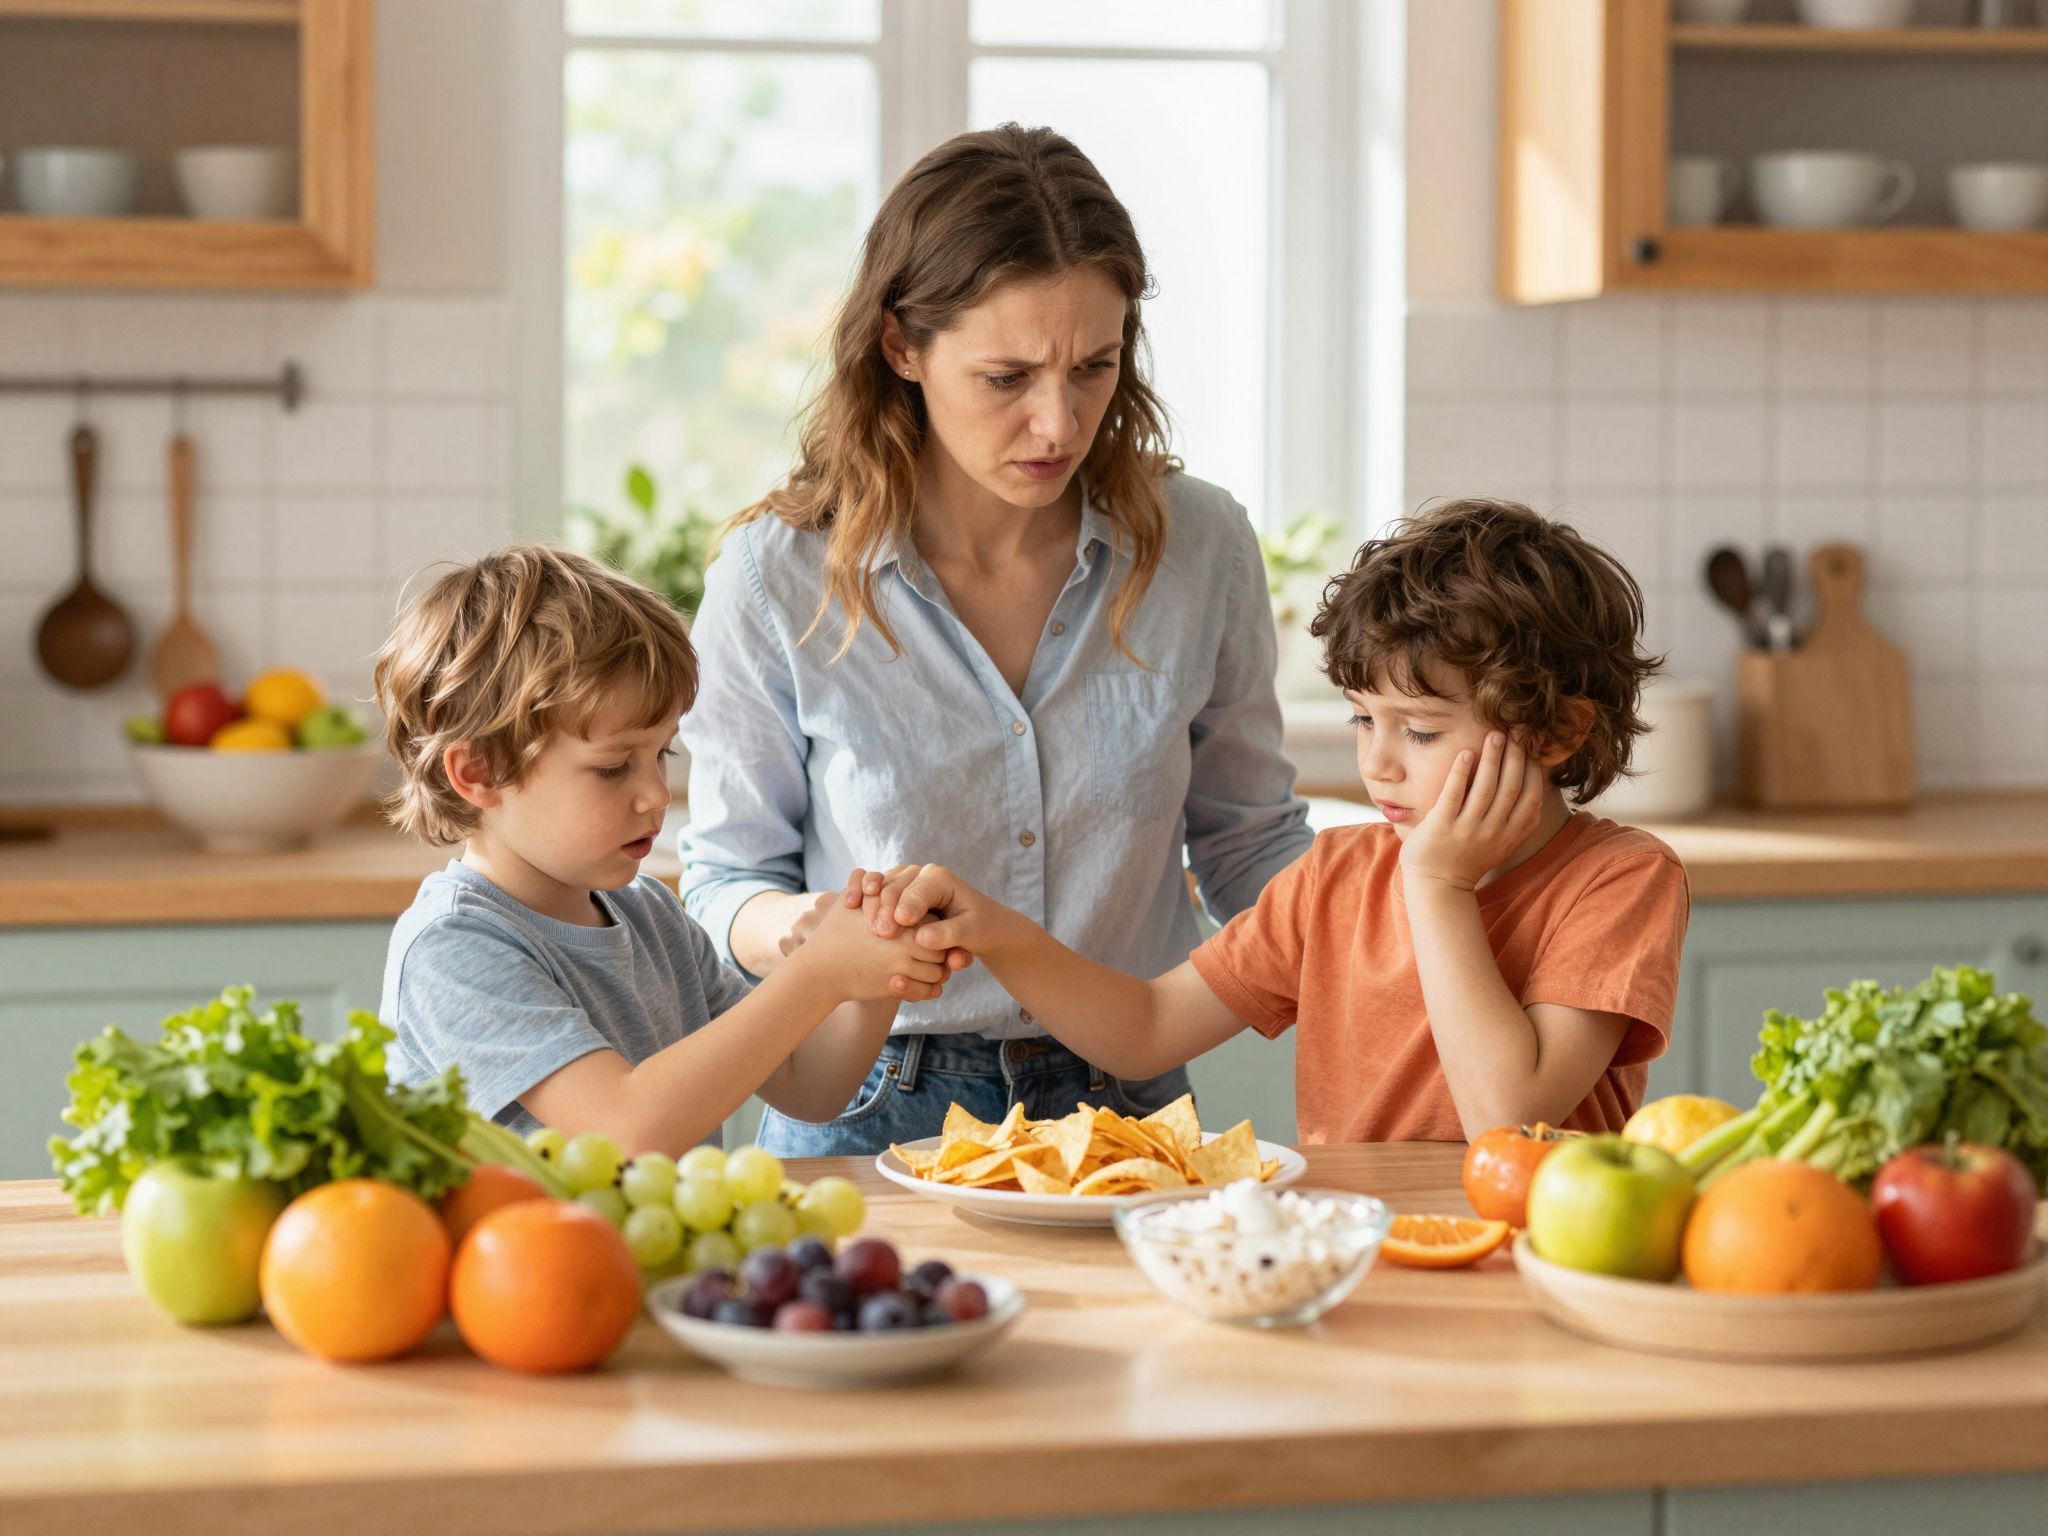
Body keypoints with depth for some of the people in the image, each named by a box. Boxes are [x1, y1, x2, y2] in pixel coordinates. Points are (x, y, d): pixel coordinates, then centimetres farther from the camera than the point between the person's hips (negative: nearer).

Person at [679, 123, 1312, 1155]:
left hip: (1128, 1100, 2)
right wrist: (789, 931, -18)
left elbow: (1249, 844, 14)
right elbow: (725, 878, 5)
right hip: (868, 1116, -2)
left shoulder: (1199, 547, 1)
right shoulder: (776, 579, -6)